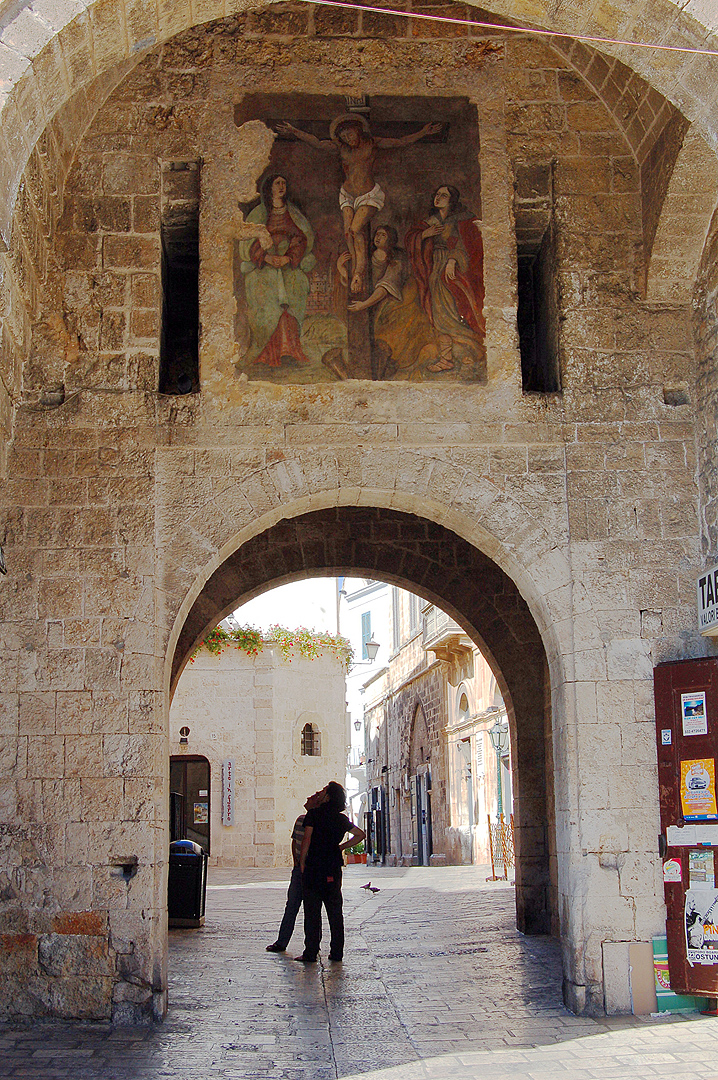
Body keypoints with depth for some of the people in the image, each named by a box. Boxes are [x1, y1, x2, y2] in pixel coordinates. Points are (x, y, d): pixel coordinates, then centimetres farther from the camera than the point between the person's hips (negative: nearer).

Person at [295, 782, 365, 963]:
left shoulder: (313, 814, -7)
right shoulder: (341, 818, 9)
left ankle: (310, 953, -1)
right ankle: (337, 952, 10)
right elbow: (361, 834, 18)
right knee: (335, 911, 8)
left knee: (312, 911, -1)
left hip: (314, 866, -4)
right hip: (333, 868, 5)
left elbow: (307, 840, -11)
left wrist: (302, 862, -3)